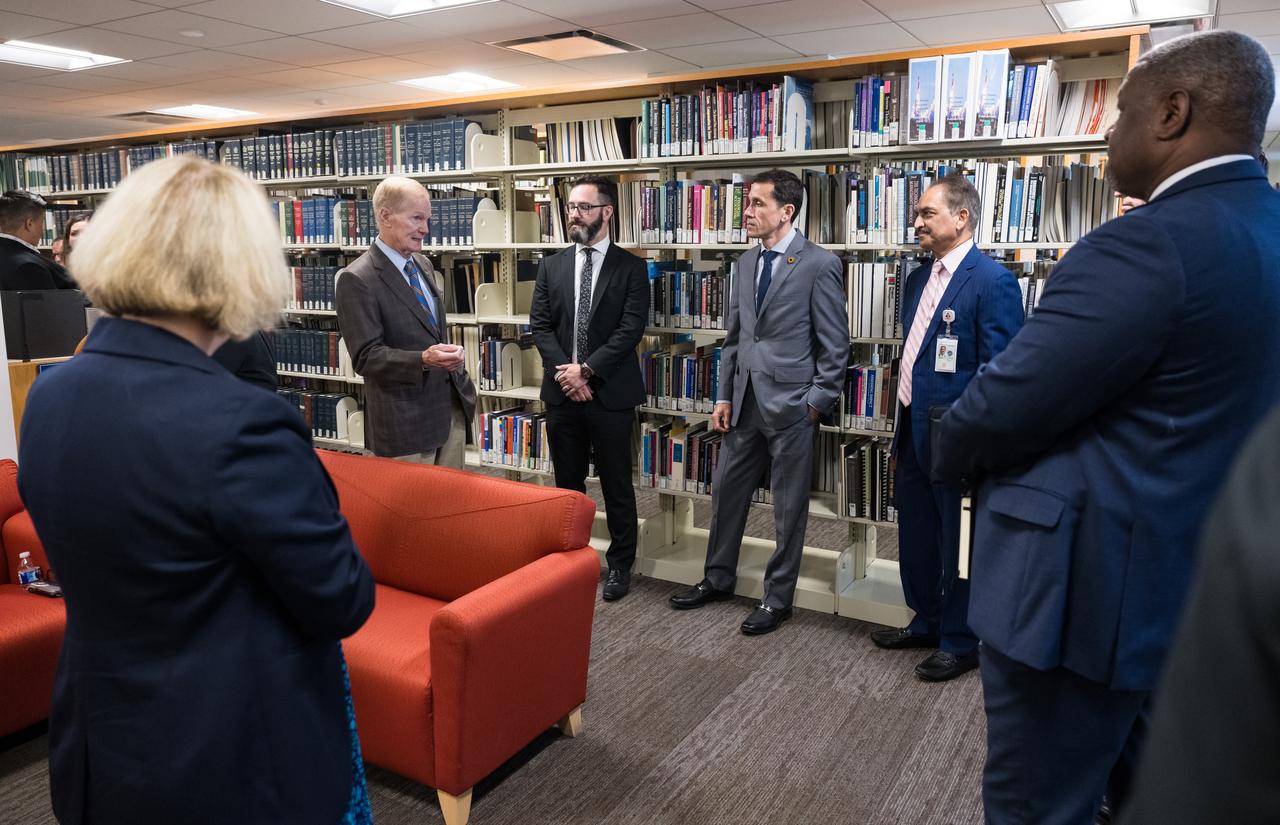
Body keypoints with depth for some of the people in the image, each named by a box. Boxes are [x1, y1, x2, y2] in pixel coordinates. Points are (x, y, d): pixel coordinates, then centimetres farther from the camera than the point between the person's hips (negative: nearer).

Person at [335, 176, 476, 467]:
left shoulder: (423, 265, 11)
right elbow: (365, 356, -18)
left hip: (453, 409, 7)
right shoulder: (357, 279, -14)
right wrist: (423, 360, -30)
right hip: (405, 421, -7)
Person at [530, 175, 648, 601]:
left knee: (616, 485, 6)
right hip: (561, 391, 4)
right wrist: (563, 371, -11)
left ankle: (620, 564, 20)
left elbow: (631, 328, -10)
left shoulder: (630, 267, -2)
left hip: (610, 392, -3)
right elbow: (540, 324, 3)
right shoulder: (551, 265, 9)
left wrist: (586, 369, -16)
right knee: (567, 483, 14)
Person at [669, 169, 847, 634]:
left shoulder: (819, 265, -10)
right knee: (726, 492, 15)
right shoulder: (747, 262, 10)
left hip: (790, 403, -6)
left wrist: (816, 404, -11)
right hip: (744, 401, 7)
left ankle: (778, 599, 22)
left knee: (789, 508, 7)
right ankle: (718, 579, 34)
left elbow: (835, 345, -8)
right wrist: (724, 396, 8)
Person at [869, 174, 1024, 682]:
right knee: (915, 535, 19)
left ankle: (961, 642, 24)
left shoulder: (993, 282, -15)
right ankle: (927, 622, 37)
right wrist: (901, 429, 17)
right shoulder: (918, 278, 11)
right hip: (913, 431, 8)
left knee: (959, 542, 7)